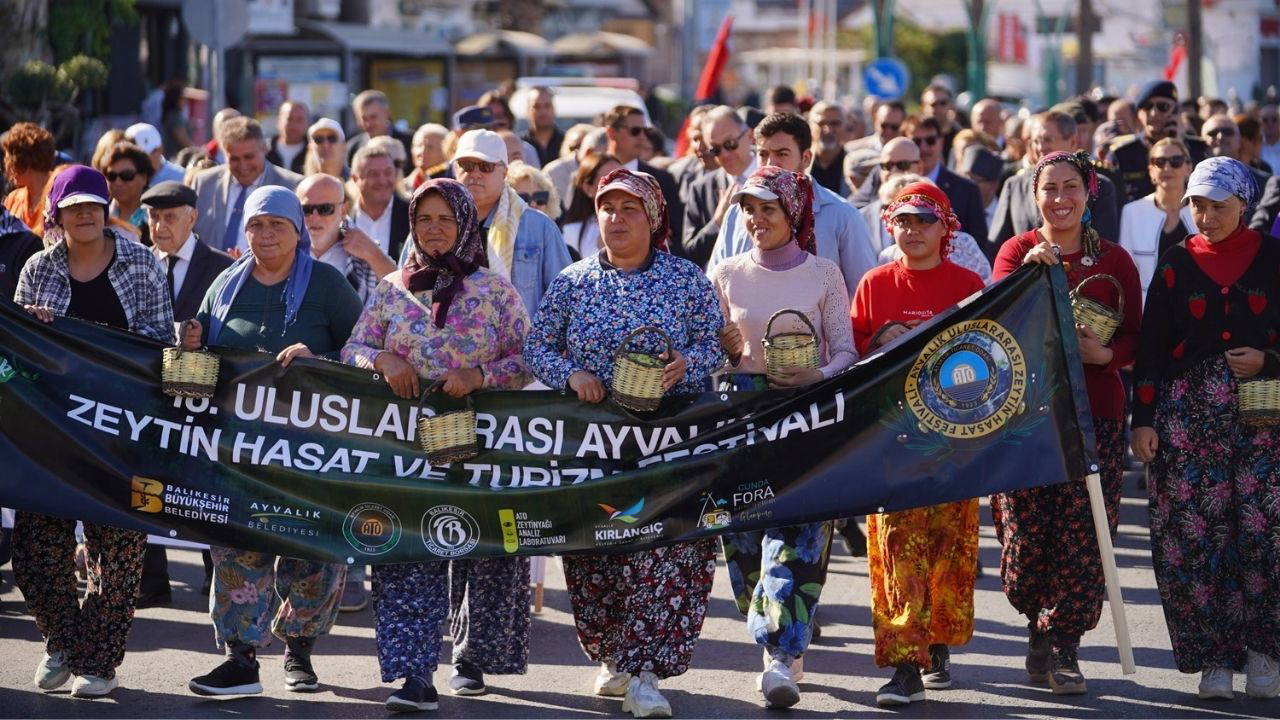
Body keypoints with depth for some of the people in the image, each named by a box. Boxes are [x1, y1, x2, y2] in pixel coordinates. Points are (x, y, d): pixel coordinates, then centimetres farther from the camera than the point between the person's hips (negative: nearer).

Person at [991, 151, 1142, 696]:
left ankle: (1063, 647, 1)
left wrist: (1104, 353, -16)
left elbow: (1136, 335, 5)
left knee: (1083, 532, -7)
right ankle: (1041, 625, 22)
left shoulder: (1114, 260, 8)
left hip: (1095, 410, 0)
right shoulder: (1018, 251, 7)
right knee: (1026, 529, -3)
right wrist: (1029, 270, -21)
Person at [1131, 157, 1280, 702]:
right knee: (1194, 535, -5)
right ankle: (1214, 657, 3)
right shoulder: (1177, 264, 7)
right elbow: (1151, 348, 7)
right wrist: (1144, 419, 1)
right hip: (1189, 415, 1)